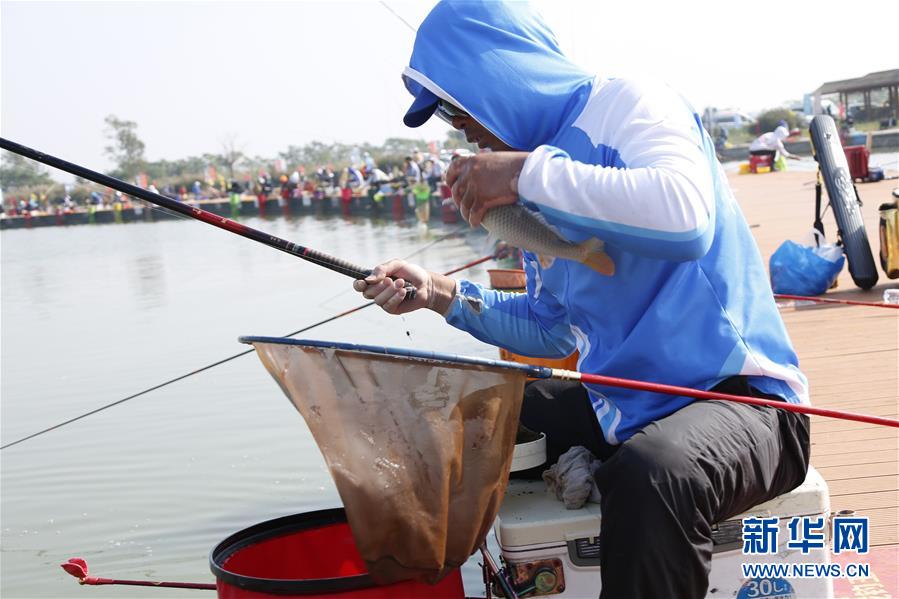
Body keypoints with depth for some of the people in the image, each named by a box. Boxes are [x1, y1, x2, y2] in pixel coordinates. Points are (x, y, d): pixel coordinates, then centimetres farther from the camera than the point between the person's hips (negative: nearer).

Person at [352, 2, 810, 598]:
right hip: (621, 404, 8)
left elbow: (685, 218, -32)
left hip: (736, 392, -8)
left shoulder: (628, 103, -9)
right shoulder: (540, 181, 14)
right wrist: (443, 295, 8)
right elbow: (553, 330, 20)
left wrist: (530, 173, -25)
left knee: (649, 476, -39)